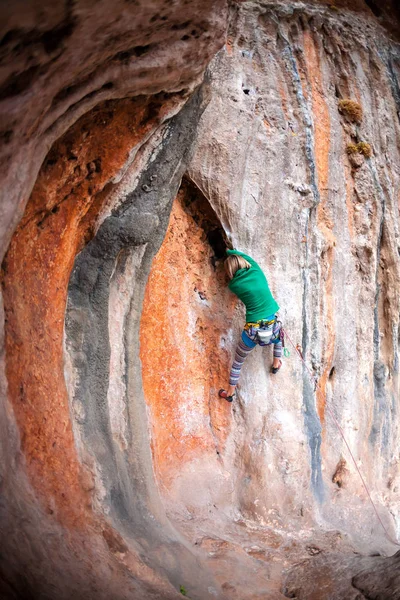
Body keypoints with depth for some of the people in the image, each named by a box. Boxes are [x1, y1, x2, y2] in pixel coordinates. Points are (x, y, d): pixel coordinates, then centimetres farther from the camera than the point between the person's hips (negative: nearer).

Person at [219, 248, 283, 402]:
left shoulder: (233, 285, -5)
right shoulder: (256, 271, -1)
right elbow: (246, 257, 20)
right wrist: (230, 251, 35)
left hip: (253, 332, -2)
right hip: (272, 328, 2)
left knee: (238, 361, 22)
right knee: (279, 334, 40)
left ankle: (230, 392, 31)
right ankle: (276, 364, 49)